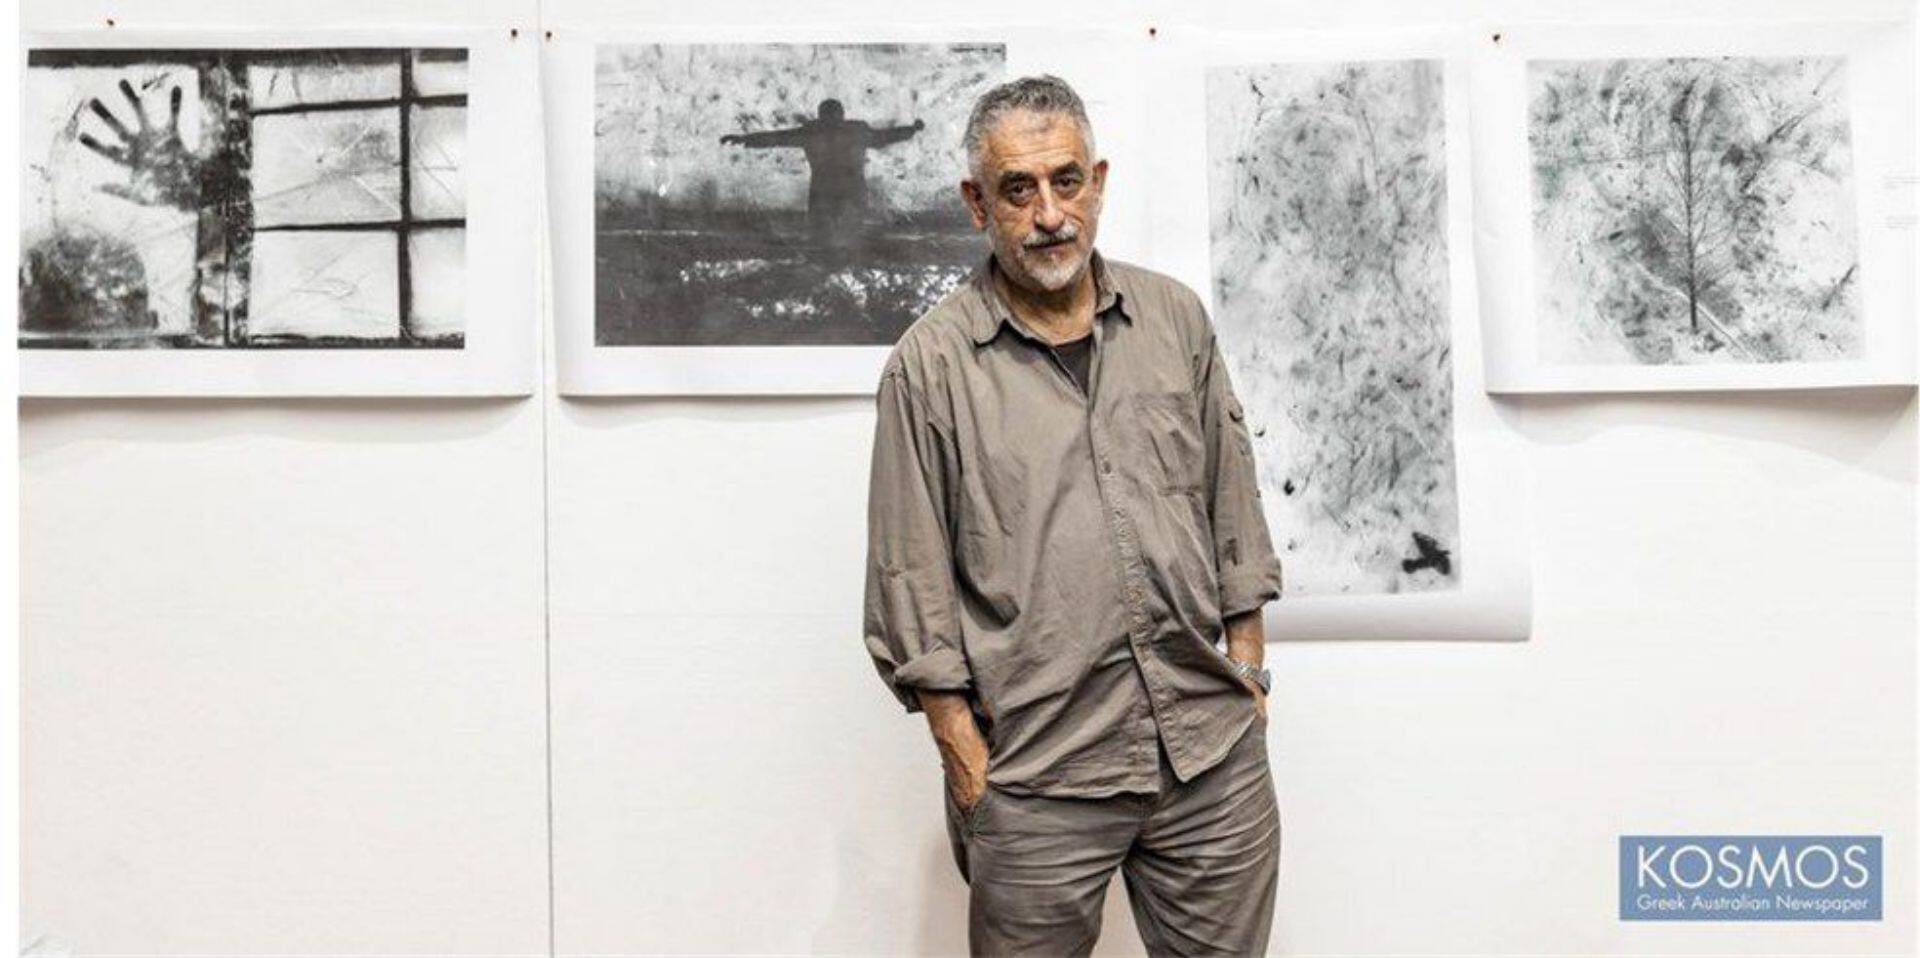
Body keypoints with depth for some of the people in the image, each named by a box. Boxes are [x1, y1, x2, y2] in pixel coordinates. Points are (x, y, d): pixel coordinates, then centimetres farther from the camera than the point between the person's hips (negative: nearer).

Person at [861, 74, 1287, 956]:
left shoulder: (1176, 318, 7)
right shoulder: (930, 364, -4)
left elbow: (1234, 501, 13)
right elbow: (911, 583, -4)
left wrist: (1246, 669, 10)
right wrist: (962, 754, -5)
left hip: (1216, 753, 3)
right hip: (1037, 773, -3)